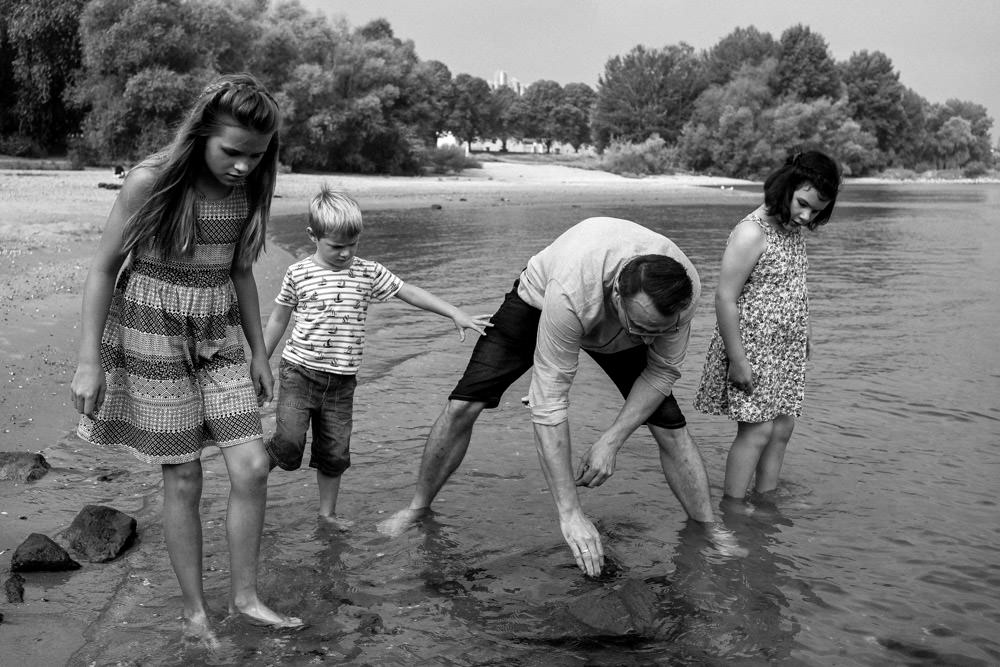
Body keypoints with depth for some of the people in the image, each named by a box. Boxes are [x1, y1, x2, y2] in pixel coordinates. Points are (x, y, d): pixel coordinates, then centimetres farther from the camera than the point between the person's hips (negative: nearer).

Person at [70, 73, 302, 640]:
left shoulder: (248, 189, -1)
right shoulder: (152, 182, -16)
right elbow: (104, 268, -10)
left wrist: (259, 351, 13)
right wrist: (90, 361, -12)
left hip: (219, 342, 5)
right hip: (154, 342, -4)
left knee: (253, 468, -4)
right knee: (184, 480, 1)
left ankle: (246, 596, 14)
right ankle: (196, 610, 18)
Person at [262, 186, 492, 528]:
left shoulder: (369, 273, 2)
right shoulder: (298, 274, -3)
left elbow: (410, 292, 4)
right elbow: (278, 320, 7)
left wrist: (456, 313, -2)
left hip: (342, 381, 3)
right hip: (299, 372, -2)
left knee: (335, 451, 7)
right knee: (289, 443, -12)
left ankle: (328, 510, 24)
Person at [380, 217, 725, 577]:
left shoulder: (684, 290, -35)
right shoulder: (569, 291, -47)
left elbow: (663, 372, -17)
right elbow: (548, 404, -43)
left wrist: (611, 441, -27)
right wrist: (570, 513, -42)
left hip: (618, 334, 3)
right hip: (537, 304, -3)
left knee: (670, 426, -10)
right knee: (462, 406, -12)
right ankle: (417, 509, 10)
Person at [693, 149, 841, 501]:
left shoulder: (794, 228, 7)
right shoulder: (752, 233, -20)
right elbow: (725, 298, -21)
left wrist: (804, 330, 18)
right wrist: (737, 360, -21)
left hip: (787, 349, 8)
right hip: (754, 348, -8)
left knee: (782, 427, 10)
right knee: (758, 430, -7)